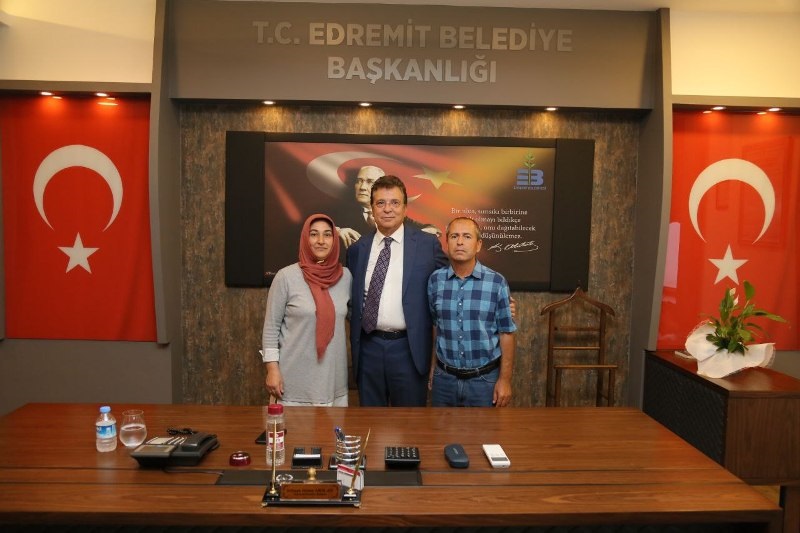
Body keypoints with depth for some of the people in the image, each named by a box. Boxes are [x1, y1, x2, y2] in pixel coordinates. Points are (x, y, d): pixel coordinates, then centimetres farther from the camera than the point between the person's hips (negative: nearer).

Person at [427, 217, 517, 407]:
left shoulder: (497, 283, -8)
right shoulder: (435, 280, -1)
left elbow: (506, 333, -5)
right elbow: (434, 327, 7)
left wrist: (505, 379, -6)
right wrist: (433, 368, 9)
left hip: (484, 378, -2)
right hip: (444, 378, 2)